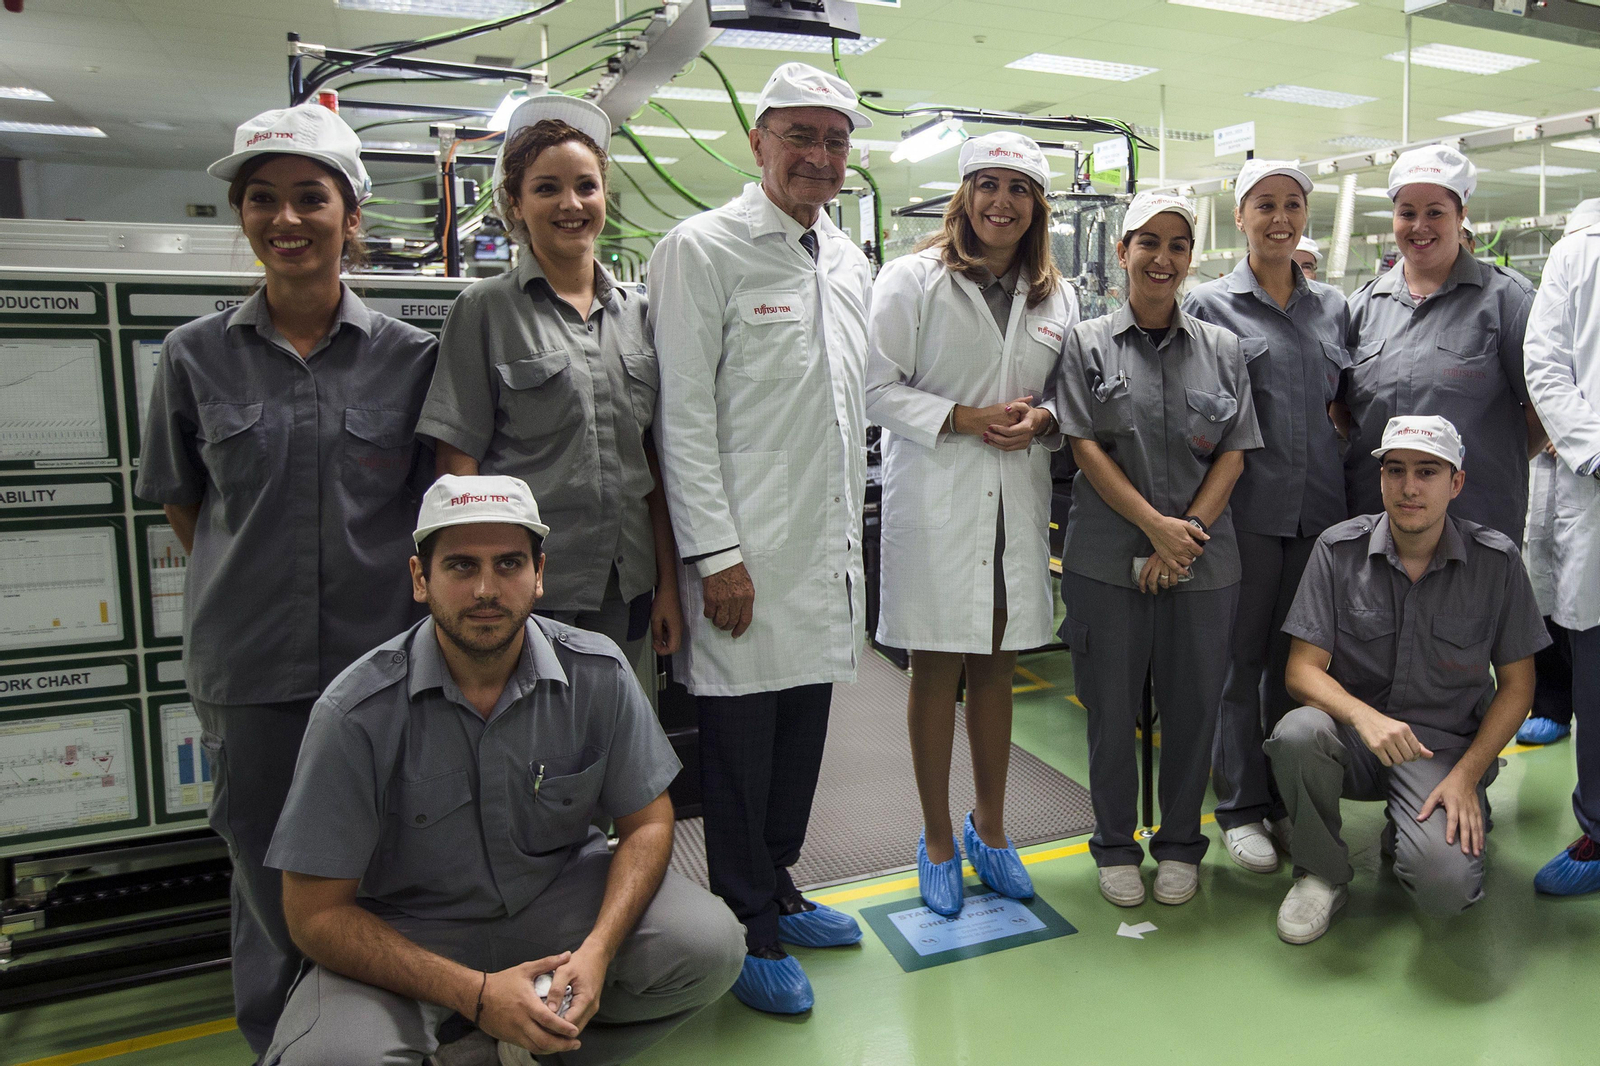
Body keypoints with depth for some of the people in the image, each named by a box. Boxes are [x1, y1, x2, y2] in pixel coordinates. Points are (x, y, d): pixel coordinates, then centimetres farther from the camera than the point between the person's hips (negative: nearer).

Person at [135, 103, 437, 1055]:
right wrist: (244, 586, 6)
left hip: (380, 653, -1)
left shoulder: (409, 357, -1)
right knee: (267, 862, 13)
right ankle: (276, 1037, 36)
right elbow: (183, 503, 13)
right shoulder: (197, 356, 2)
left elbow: (433, 509, 4)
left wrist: (427, 614, -1)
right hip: (248, 660, 1)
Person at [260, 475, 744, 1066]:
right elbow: (317, 912, -16)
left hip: (558, 894, 3)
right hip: (406, 930, -2)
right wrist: (475, 994, -25)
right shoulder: (356, 713, -20)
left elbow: (646, 821, -4)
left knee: (710, 945, -20)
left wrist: (597, 951, -22)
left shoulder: (598, 674, -13)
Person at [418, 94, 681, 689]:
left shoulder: (637, 312, 10)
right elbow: (459, 465, -4)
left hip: (625, 592, 4)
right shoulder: (486, 309, -2)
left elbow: (656, 465, 10)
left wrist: (668, 585, 8)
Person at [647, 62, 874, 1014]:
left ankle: (779, 889, 34)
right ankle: (752, 931, 21)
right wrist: (715, 552, -16)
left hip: (828, 550, 7)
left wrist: (850, 532, 17)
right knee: (742, 742, 3)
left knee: (804, 729, 15)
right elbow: (684, 416, -12)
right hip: (747, 552, -7)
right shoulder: (702, 249, -6)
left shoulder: (852, 264, 15)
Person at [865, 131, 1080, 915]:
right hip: (935, 499, -4)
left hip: (1017, 501, 4)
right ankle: (937, 841, 21)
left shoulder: (1056, 296, 11)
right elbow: (880, 388, -7)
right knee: (937, 671, 4)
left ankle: (989, 829, 30)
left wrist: (1040, 421, -7)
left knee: (997, 669, 13)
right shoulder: (913, 279, -2)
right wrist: (965, 420, -17)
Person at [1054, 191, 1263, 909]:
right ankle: (1116, 848, 24)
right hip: (1108, 558, -2)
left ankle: (1180, 845, 28)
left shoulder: (1221, 349, 10)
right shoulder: (1088, 343, 3)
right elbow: (1086, 447, -5)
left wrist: (1188, 532, -9)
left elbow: (1234, 453, 5)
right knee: (1112, 706, 6)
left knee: (1193, 704, 8)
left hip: (1204, 558, 2)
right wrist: (1156, 526, -12)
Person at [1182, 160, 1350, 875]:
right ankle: (1241, 806, 16)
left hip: (1319, 507, 4)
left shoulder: (1333, 307, 13)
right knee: (1242, 657, 4)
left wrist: (1352, 490, 6)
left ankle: (1290, 798, 26)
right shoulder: (1209, 305, 0)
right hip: (1247, 507, -4)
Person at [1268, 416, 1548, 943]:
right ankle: (1321, 873, -6)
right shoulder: (1339, 549, -6)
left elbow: (1516, 685, 2)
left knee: (1445, 887, -26)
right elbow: (1303, 669, -8)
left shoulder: (1497, 560, -4)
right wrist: (1365, 717, -28)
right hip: (1353, 734, 1)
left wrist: (1465, 776, -10)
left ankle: (1409, 834, 14)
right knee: (1297, 732, -35)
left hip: (1446, 746, 0)